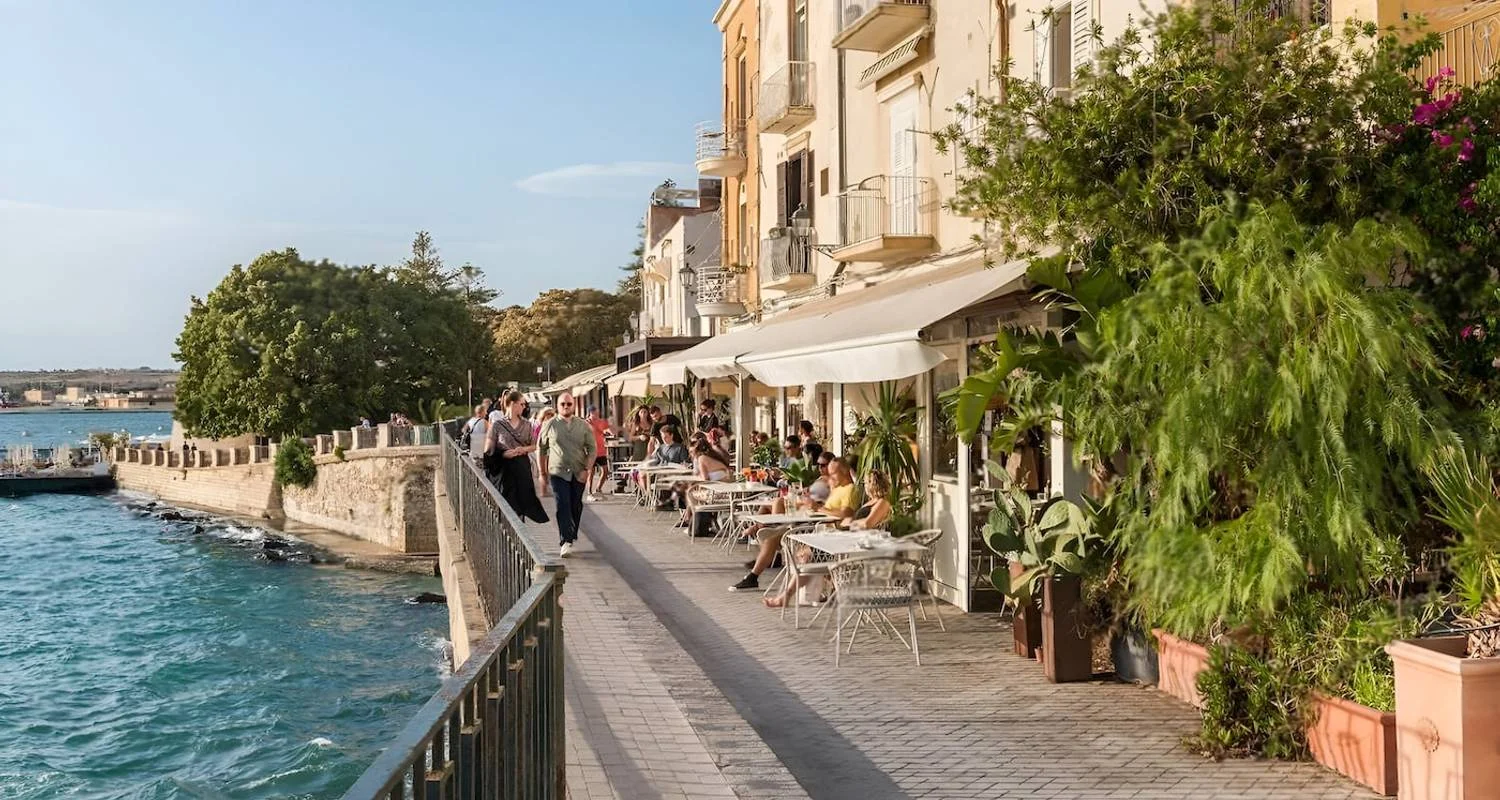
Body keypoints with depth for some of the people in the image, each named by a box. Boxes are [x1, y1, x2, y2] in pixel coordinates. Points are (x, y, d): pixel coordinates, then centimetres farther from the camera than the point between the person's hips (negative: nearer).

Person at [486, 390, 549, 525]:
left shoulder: (526, 425, 8)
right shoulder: (498, 425, -4)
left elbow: (534, 445, 14)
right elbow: (489, 451, -5)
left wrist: (524, 449, -6)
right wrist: (504, 454, -20)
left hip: (523, 467, 3)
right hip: (505, 468, -3)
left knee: (522, 499, 4)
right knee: (507, 503, -2)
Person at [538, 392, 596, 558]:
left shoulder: (584, 426, 4)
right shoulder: (549, 426, 1)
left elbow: (592, 449, 4)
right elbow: (542, 450, 7)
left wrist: (587, 470, -7)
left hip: (579, 474, 2)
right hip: (558, 473, -2)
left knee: (576, 507, 10)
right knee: (563, 506, -12)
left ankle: (572, 536, 28)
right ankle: (566, 541, -15)